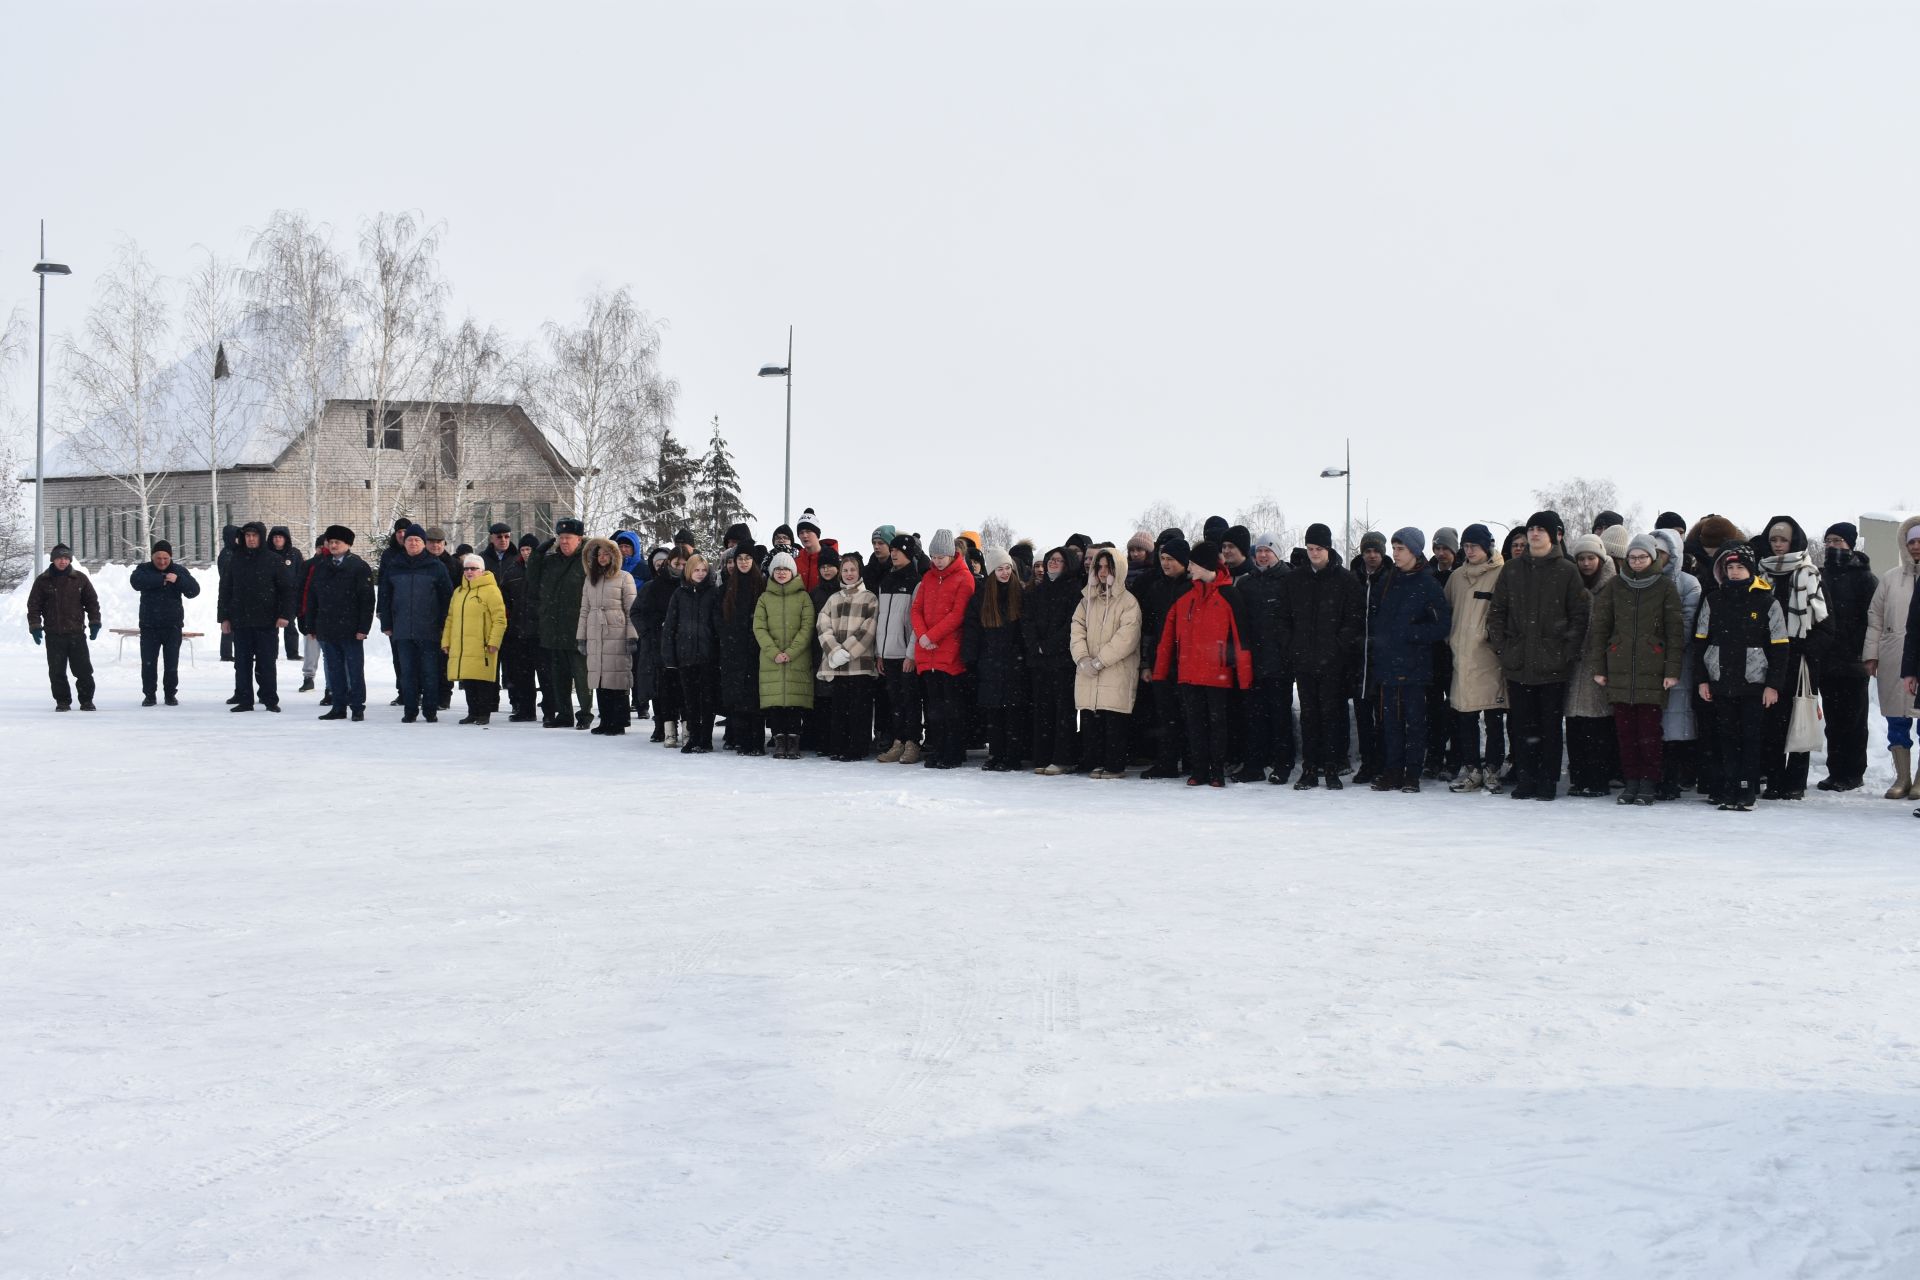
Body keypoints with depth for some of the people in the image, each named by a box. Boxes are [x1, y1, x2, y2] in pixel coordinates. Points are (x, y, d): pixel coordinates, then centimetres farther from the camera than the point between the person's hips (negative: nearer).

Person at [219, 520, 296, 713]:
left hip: (267, 622, -3)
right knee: (242, 663, 5)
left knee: (266, 663, 0)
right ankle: (244, 699, 10)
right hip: (241, 621, 3)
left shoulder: (274, 561, 1)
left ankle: (270, 699, 8)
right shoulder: (235, 561, 10)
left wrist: (284, 614, -9)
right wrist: (224, 617, 7)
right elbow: (225, 590, 13)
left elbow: (287, 589, 0)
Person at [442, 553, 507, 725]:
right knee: (468, 682, 9)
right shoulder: (458, 592, 17)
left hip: (482, 648, -6)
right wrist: (446, 641, 15)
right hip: (461, 649, 6)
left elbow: (500, 619, -10)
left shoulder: (490, 590, -5)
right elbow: (450, 619, 21)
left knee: (483, 681, -3)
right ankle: (473, 712, 18)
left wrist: (494, 641, -16)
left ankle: (484, 714, 6)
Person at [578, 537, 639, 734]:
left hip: (617, 635, -5)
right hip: (595, 636, 5)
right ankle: (605, 721, 9)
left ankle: (618, 723, -4)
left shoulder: (624, 577, 2)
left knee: (618, 679, -8)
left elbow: (631, 610, -2)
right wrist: (581, 637, 13)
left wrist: (632, 636, -9)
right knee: (599, 679, 3)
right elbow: (585, 610, 18)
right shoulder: (590, 579, 18)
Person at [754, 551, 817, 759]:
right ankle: (779, 742, 5)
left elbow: (807, 627, -1)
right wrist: (774, 653, -9)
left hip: (798, 661, -2)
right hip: (770, 661, 2)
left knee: (795, 702, -6)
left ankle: (793, 742, 0)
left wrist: (790, 652, -12)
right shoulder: (765, 598, 11)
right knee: (774, 702, -2)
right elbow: (759, 628, 4)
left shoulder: (803, 597, 6)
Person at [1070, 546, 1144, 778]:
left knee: (1114, 722, -5)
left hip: (1116, 673, -5)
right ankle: (1098, 763, 14)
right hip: (1088, 673, 5)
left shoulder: (1128, 601, -3)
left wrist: (1099, 661, -14)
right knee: (1090, 720, 4)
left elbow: (1127, 636, -13)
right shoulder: (1088, 599, 15)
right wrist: (1082, 657, -8)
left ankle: (1115, 765, 4)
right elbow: (1078, 626, 8)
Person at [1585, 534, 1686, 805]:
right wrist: (1597, 667, 5)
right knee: (1625, 729, 2)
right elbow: (1599, 627, 11)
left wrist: (1673, 670, -4)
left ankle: (1648, 783, 3)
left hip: (1652, 670, -2)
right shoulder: (1614, 586, 10)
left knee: (1649, 729, -4)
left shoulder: (1665, 587, 5)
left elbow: (1676, 630, 3)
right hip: (1619, 668, 2)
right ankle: (1631, 781, 11)